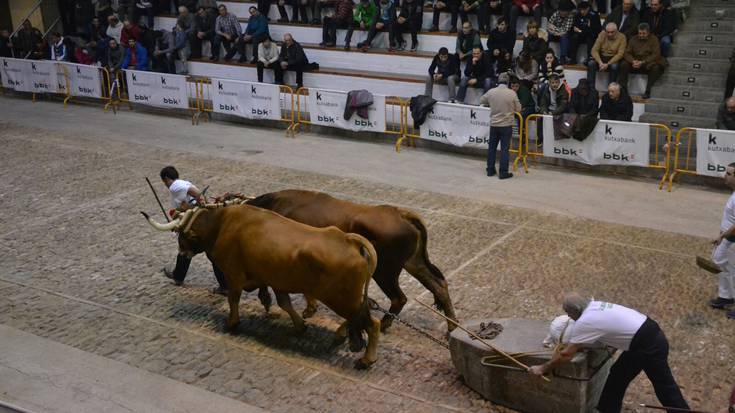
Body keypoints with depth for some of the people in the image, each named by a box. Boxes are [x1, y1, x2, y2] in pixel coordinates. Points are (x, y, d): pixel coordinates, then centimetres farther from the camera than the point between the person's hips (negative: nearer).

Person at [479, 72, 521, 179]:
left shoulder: (491, 92, -6)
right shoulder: (512, 93, -12)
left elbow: (481, 101, 11)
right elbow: (518, 108, -4)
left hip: (494, 124, 3)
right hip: (507, 124, -3)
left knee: (492, 147, 15)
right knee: (505, 149, 2)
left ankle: (490, 170, 21)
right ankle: (503, 172, 3)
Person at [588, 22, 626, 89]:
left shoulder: (622, 37, -10)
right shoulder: (602, 35, -4)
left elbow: (620, 54, -17)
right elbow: (594, 50, -9)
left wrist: (607, 64, -28)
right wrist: (600, 62, -26)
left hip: (614, 59, -2)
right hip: (602, 57, 3)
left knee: (614, 66, -36)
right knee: (591, 63, -26)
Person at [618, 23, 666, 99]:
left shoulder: (654, 39, -1)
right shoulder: (633, 40, 10)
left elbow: (656, 55, -11)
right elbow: (627, 53, 3)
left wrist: (643, 62, -24)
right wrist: (633, 61, -20)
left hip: (648, 63, -3)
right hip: (635, 63, 3)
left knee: (655, 67, -35)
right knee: (624, 64, -24)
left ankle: (647, 91, -29)